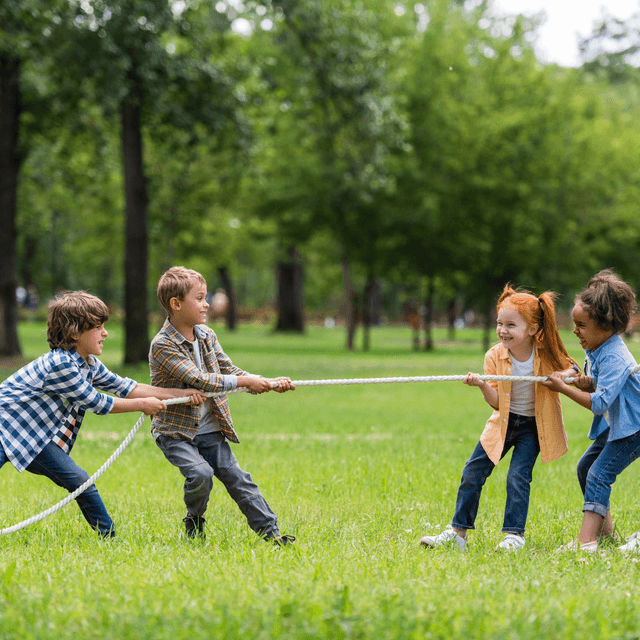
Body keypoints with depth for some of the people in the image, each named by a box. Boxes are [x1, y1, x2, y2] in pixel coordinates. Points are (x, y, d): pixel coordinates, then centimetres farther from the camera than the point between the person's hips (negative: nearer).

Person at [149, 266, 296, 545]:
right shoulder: (162, 345, -19)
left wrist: (268, 383, -7)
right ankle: (193, 526, 2)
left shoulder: (206, 334, 5)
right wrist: (245, 382, -23)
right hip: (176, 432, -6)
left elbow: (228, 370, 8)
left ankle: (270, 532, 4)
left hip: (210, 431, 6)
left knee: (238, 479, 1)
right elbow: (199, 380, -25)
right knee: (200, 474, -24)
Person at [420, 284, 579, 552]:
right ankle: (458, 532, 10)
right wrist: (483, 386, -34)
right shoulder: (495, 356, -12)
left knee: (518, 476, -16)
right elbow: (496, 401, -13)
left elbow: (571, 368, 3)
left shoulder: (546, 353, -15)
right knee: (473, 472, 0)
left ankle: (514, 535, -4)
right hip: (504, 422, 3)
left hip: (532, 426, -3)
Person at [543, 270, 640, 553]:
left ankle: (586, 540, -26)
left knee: (599, 474, -19)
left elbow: (599, 403, -30)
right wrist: (587, 384, -11)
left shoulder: (614, 358, -27)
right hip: (616, 424, 11)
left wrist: (564, 388, -23)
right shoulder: (595, 349, 3)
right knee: (586, 467, 16)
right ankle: (604, 529, 28)